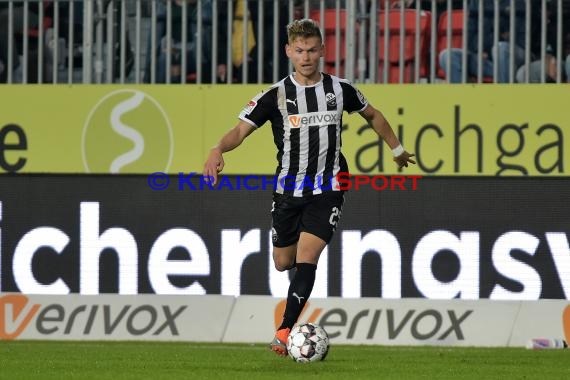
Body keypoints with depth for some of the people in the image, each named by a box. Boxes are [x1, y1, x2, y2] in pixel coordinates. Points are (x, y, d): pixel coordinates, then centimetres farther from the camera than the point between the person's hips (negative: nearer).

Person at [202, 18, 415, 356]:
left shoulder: (340, 90, -1)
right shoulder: (276, 95, -5)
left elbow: (372, 115, 18)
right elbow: (242, 129, -12)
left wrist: (397, 149, 25)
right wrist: (219, 150, -32)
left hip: (328, 189, -2)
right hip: (288, 189, 2)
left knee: (306, 258, -17)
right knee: (283, 263, 11)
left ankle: (285, 332, -17)